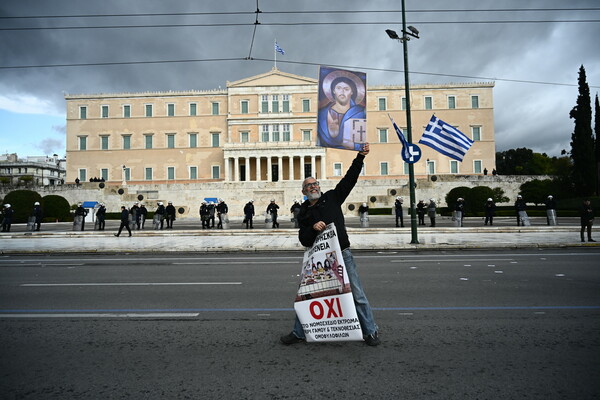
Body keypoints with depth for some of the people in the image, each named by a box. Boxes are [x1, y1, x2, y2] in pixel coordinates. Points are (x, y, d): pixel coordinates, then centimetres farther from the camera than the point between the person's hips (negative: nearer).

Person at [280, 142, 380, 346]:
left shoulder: (332, 197, 5)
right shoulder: (304, 212, 9)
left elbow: (350, 178, 1)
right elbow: (303, 240, 4)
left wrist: (360, 157, -5)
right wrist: (313, 228, -15)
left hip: (342, 254, -2)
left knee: (357, 294, 3)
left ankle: (370, 332, 20)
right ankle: (299, 333, 23)